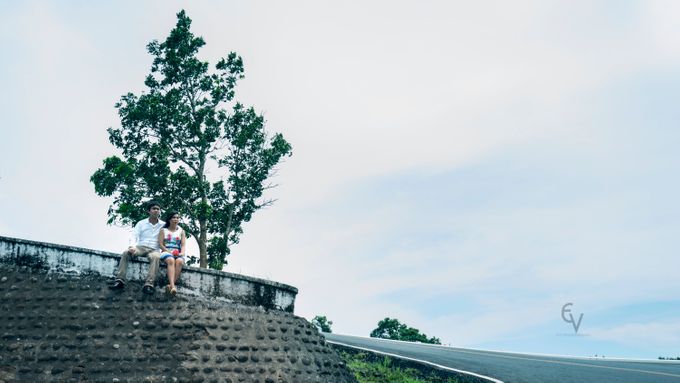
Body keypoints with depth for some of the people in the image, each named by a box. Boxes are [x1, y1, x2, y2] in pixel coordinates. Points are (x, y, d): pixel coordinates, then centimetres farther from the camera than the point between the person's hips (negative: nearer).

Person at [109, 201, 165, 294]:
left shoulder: (163, 225, 9)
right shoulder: (141, 223, 12)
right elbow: (133, 236, 3)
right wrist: (132, 246, -19)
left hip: (154, 249, -2)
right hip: (140, 247, 2)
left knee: (156, 257, -38)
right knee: (125, 253, -27)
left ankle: (149, 285, -46)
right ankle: (120, 280, -29)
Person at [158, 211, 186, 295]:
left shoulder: (181, 231, 20)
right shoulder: (163, 230, 15)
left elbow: (183, 244, 9)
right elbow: (160, 244, 4)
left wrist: (182, 252, -12)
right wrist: (169, 252, -12)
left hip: (178, 254, 2)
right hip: (166, 252, -2)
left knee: (179, 261, -35)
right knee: (171, 260, -38)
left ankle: (170, 285, -44)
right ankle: (172, 285, -54)